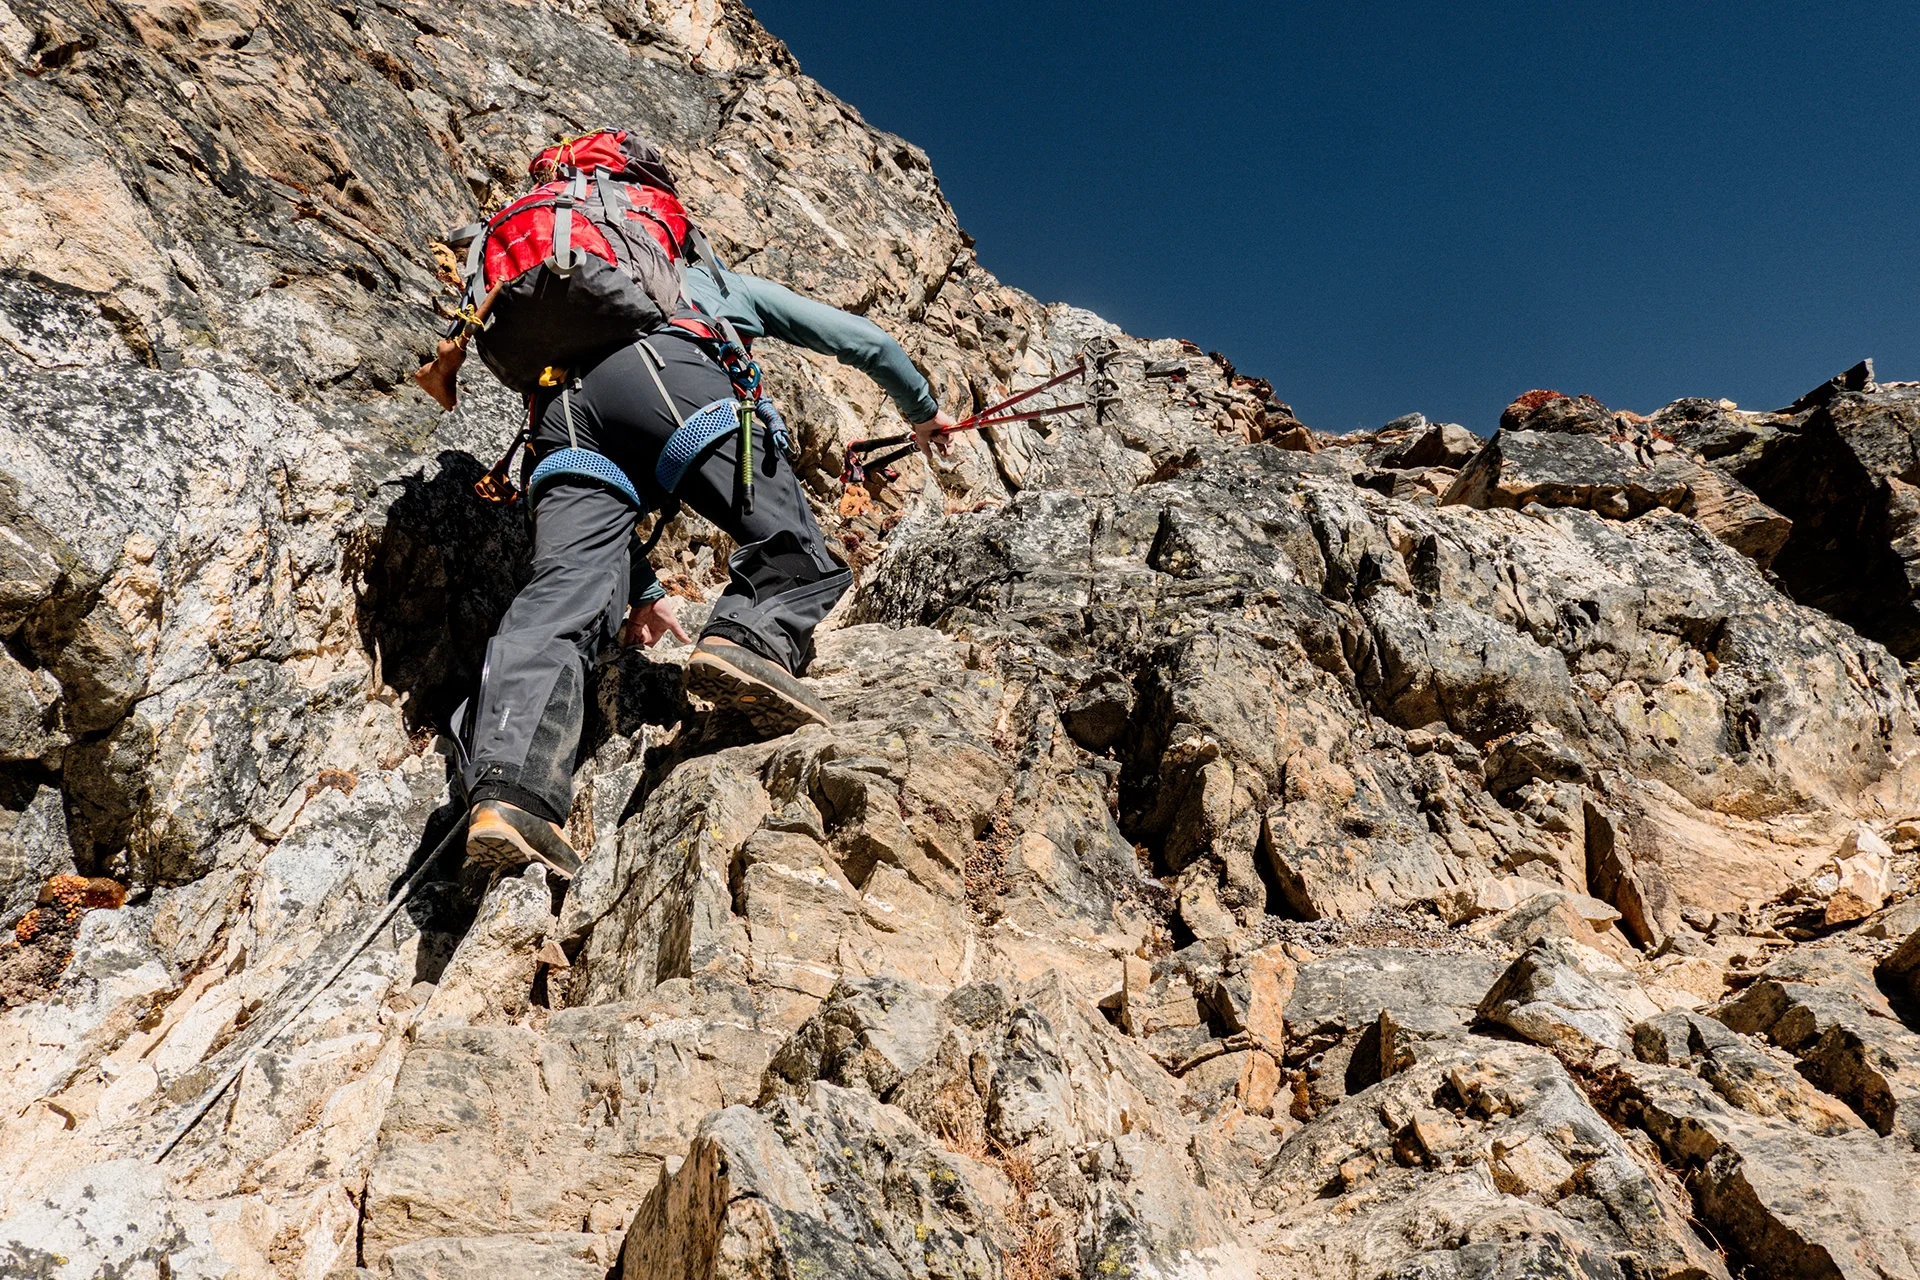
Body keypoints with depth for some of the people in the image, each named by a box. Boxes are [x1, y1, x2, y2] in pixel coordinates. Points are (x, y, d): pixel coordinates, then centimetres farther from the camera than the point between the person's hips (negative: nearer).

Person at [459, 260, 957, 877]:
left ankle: (509, 792, -33)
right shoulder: (728, 283, 40)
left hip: (561, 408, 4)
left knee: (562, 598, -12)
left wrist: (641, 588, 42)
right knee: (800, 550, -3)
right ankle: (747, 639, -35)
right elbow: (863, 339, 38)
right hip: (662, 371, -4)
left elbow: (603, 500, 40)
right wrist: (922, 410, 55)